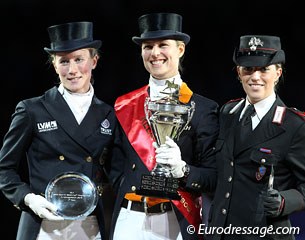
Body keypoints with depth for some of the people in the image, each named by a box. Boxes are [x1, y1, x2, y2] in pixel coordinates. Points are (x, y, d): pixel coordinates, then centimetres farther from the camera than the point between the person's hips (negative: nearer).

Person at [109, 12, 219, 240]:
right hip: (128, 221, 3)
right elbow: (116, 164, 14)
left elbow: (214, 177, -5)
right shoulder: (125, 105, 8)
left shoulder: (203, 109, -2)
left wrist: (182, 170, -23)